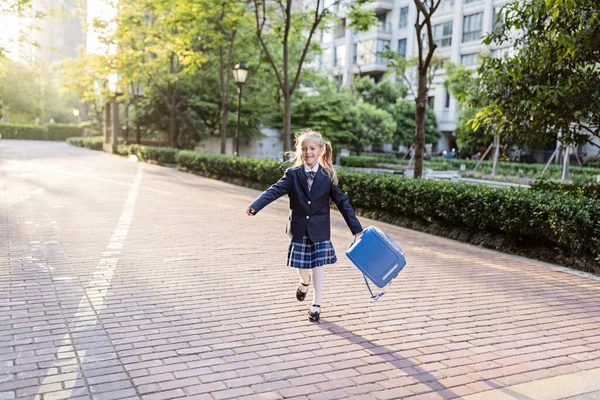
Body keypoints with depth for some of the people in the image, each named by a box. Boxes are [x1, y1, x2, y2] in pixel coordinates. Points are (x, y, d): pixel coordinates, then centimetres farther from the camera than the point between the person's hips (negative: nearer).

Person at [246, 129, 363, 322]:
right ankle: (304, 282, 47)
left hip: (319, 230, -1)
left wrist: (356, 229, -2)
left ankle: (316, 304, 14)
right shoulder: (292, 174, -5)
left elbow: (342, 202, -2)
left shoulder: (327, 176, -6)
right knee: (301, 265, 11)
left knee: (318, 265, 1)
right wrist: (255, 206, -35)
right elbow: (275, 191, -17)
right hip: (299, 228, 1)